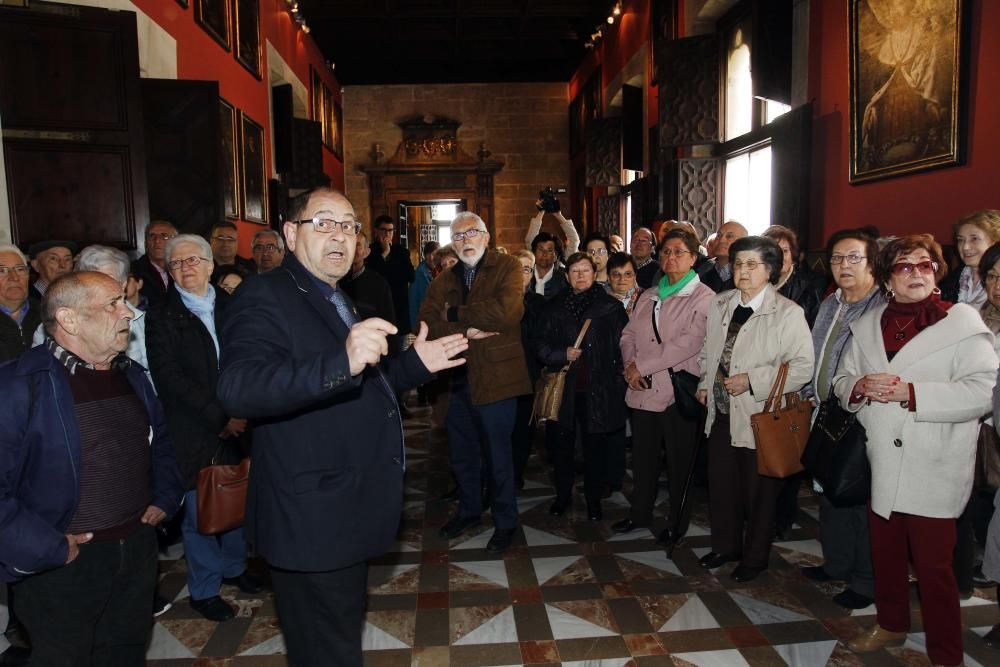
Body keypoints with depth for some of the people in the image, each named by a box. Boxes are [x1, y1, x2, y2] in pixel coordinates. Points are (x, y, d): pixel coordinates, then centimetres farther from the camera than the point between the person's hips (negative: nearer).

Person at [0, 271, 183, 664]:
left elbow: (160, 443, 20)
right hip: (63, 563, -6)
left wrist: (164, 499, 9)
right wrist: (46, 549, -19)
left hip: (138, 551, 6)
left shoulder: (132, 375, 6)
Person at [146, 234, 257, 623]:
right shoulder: (161, 318, -3)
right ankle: (204, 590, 22)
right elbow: (170, 378, -11)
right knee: (200, 512, 4)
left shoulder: (231, 308, 8)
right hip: (194, 433, -3)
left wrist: (241, 412, -8)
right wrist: (220, 416, -16)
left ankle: (233, 566, 36)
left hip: (237, 425, 4)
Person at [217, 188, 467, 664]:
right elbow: (236, 389, -35)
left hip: (348, 514, 9)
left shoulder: (337, 301, 12)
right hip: (314, 520, -9)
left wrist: (416, 363, 9)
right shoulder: (264, 297, -17)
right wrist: (342, 362, -48)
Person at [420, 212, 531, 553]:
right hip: (458, 379, 5)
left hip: (496, 377, -5)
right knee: (462, 454, 19)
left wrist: (456, 314, -13)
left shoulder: (508, 267, -6)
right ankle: (468, 509, 42)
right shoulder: (445, 280, 9)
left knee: (499, 456, 8)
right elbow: (428, 320, -4)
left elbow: (507, 311, -24)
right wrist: (465, 331, -20)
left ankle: (505, 521, 28)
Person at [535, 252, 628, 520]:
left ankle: (593, 499, 24)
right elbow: (541, 346, 7)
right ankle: (563, 495, 28)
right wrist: (563, 354, -10)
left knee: (595, 446, 8)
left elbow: (624, 345, 1)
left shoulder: (611, 307, 1)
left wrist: (619, 377, -6)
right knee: (562, 445, 10)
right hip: (564, 388, 2)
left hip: (598, 389, -2)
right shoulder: (555, 308, 8)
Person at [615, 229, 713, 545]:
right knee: (643, 457, 17)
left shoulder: (704, 298, -8)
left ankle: (677, 523, 26)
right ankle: (640, 513, 35)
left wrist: (642, 366, -17)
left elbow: (688, 343, -19)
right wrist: (630, 364, -7)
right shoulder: (648, 297, 15)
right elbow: (629, 334, 13)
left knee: (679, 462, 9)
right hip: (643, 390, 6)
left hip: (678, 392, -5)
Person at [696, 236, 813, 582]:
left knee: (758, 492, 10)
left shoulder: (787, 313, -13)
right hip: (721, 412, 6)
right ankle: (725, 546, 38)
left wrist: (752, 380, -22)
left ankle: (754, 557, 31)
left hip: (760, 416, -6)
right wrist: (704, 382, 7)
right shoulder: (720, 304, 7)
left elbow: (803, 367, -18)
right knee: (721, 485, 18)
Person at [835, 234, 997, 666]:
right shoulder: (868, 326, 10)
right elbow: (842, 380, 13)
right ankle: (891, 625, 39)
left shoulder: (962, 322, -6)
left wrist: (910, 393, -22)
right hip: (882, 465, 5)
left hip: (932, 470, -5)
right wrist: (858, 387, -9)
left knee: (934, 567, 2)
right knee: (885, 555, 18)